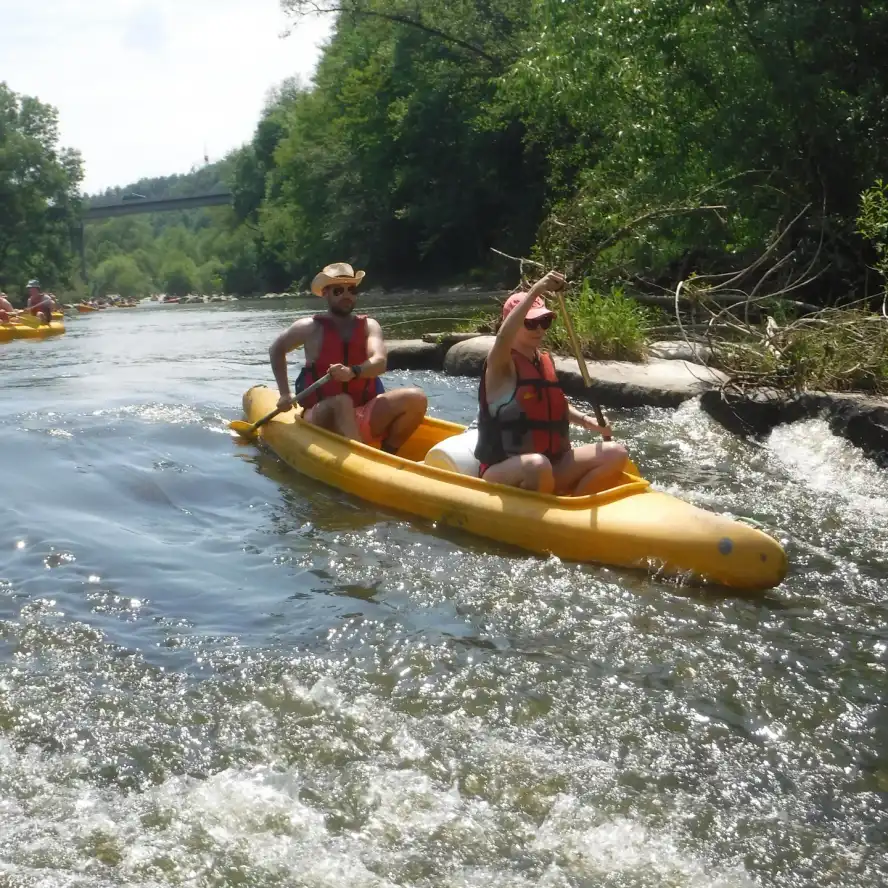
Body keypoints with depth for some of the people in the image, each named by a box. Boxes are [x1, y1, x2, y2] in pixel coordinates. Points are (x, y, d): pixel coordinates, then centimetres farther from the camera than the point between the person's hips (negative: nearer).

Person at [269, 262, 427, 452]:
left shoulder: (368, 325, 8)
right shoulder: (312, 328, 3)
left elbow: (379, 363, -12)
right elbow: (277, 349, 20)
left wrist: (353, 372, -34)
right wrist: (285, 394, 12)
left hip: (364, 417, 3)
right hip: (323, 418, -3)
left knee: (416, 398, -19)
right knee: (342, 402, -38)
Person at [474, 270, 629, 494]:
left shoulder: (545, 360, 11)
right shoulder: (500, 365, -10)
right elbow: (503, 337, -34)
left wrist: (585, 421, 9)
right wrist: (535, 291, -42)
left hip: (551, 465, 7)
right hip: (503, 472, -7)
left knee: (615, 454, -6)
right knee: (537, 464, -40)